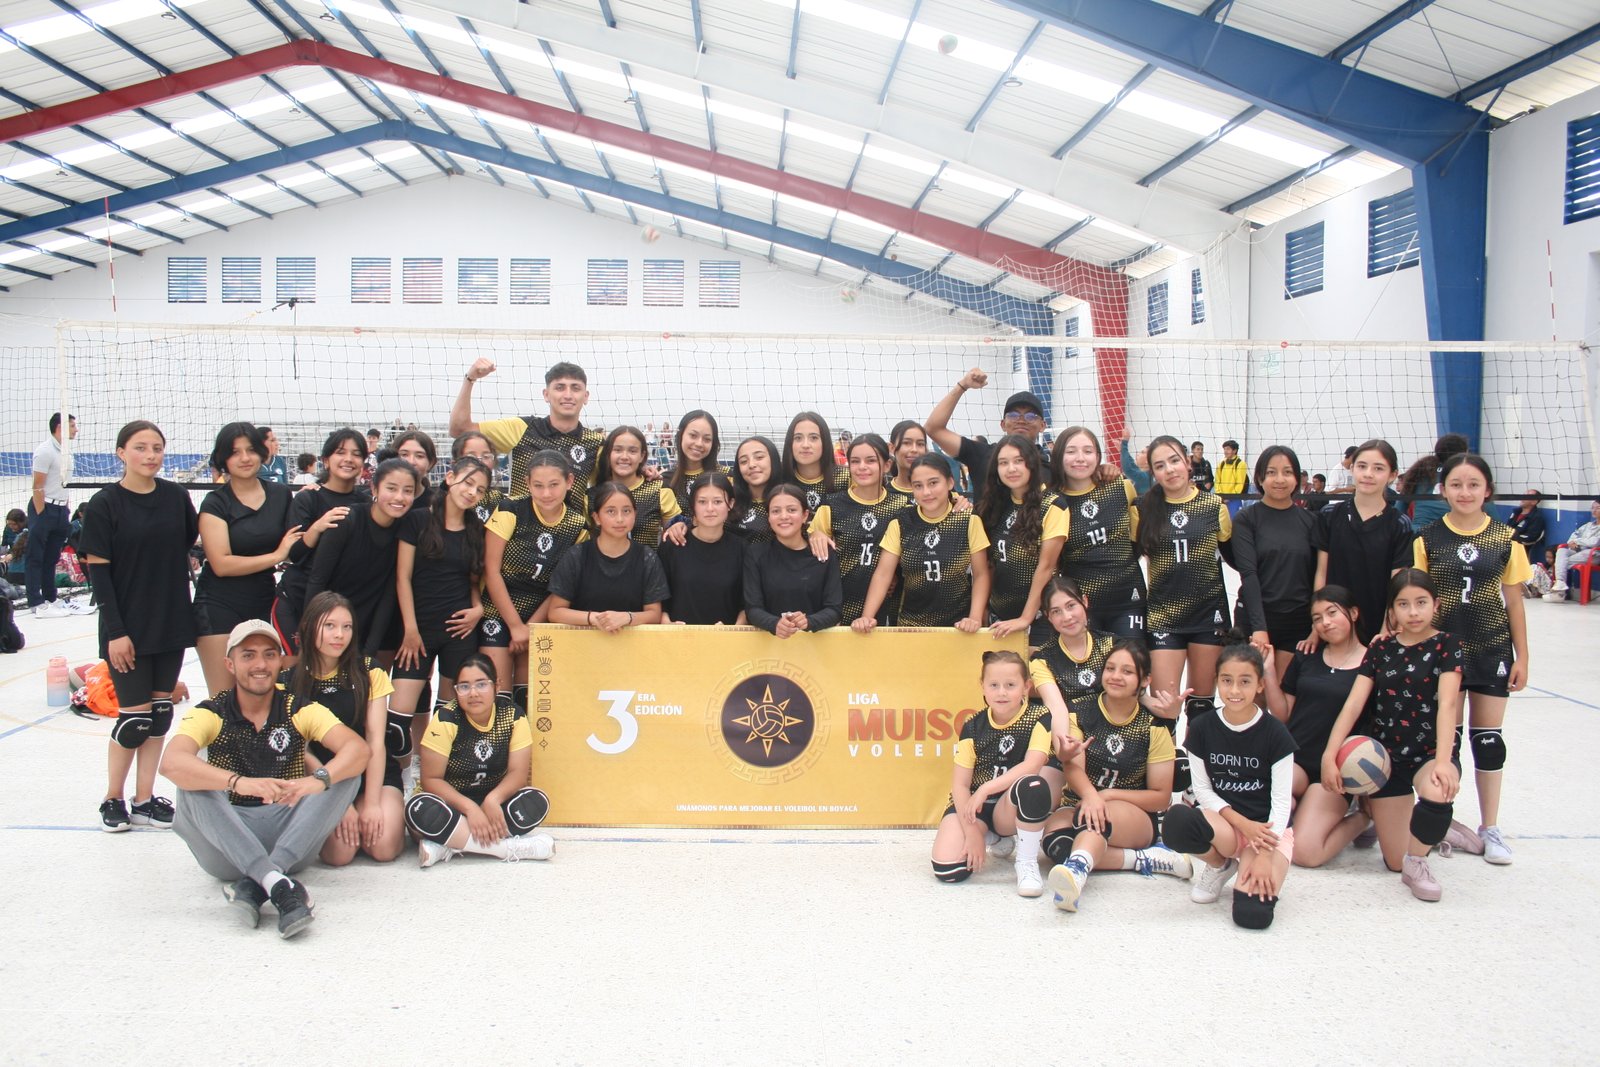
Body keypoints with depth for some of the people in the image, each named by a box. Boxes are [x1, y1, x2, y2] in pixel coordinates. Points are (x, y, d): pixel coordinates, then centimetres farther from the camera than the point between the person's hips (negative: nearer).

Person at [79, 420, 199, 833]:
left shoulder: (176, 496, 3)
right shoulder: (104, 504, -8)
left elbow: (191, 541, 13)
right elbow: (97, 569, -9)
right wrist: (115, 631, -13)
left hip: (172, 623, 4)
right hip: (128, 627, -4)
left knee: (161, 712, 8)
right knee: (136, 716, -1)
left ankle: (144, 800, 19)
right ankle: (112, 800, 19)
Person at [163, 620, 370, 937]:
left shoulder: (299, 710, 0)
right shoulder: (211, 714, -4)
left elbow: (359, 748, -16)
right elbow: (172, 763, -26)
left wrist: (318, 779, -38)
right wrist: (239, 782, -43)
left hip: (288, 838, 1)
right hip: (227, 844, -1)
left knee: (346, 772, -20)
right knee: (192, 786, -27)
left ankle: (255, 885, -32)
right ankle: (278, 884, -40)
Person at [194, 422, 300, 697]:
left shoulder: (281, 494, 7)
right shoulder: (215, 504, -5)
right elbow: (221, 564, -15)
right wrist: (276, 556, -15)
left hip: (264, 604, 4)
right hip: (220, 609, -4)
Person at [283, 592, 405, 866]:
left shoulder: (369, 673, 0)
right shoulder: (289, 682, -2)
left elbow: (375, 741, -6)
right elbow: (299, 748, -6)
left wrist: (371, 803, -15)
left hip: (374, 774, 0)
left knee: (384, 846, -24)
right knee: (339, 851, -26)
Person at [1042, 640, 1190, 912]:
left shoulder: (1153, 727, 0)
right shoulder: (1079, 711, 1)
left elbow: (1161, 797, -2)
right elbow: (1073, 767, -14)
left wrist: (1108, 794, -17)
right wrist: (1091, 795, -37)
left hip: (1137, 816, -2)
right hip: (1076, 805, 2)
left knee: (1095, 817, -38)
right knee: (1055, 843, -34)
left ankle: (1077, 870, -67)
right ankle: (1144, 859, -27)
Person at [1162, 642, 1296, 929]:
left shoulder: (1275, 733, -6)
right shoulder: (1201, 728, -1)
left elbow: (1281, 801, -7)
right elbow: (1202, 789, 2)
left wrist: (1265, 856, -19)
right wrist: (1242, 823, -14)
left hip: (1267, 828, -2)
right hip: (1220, 823, 2)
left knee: (1252, 914, -29)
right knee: (1176, 821, -35)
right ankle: (1219, 865, -2)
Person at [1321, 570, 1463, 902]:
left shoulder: (1446, 644, -4)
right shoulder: (1381, 648, 5)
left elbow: (1447, 703, -18)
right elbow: (1354, 703, -3)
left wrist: (1443, 760, -32)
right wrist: (1329, 755, -16)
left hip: (1430, 753, -3)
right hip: (1385, 758, 3)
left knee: (1437, 792, -41)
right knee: (1395, 861, 2)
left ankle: (1417, 862, -11)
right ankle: (1434, 828, 38)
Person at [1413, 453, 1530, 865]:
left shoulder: (1504, 538, 0)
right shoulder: (1428, 538, -3)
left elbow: (1513, 601, 4)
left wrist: (1521, 657, 3)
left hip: (1492, 649, 1)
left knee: (1488, 738, 5)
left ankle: (1491, 828, 16)